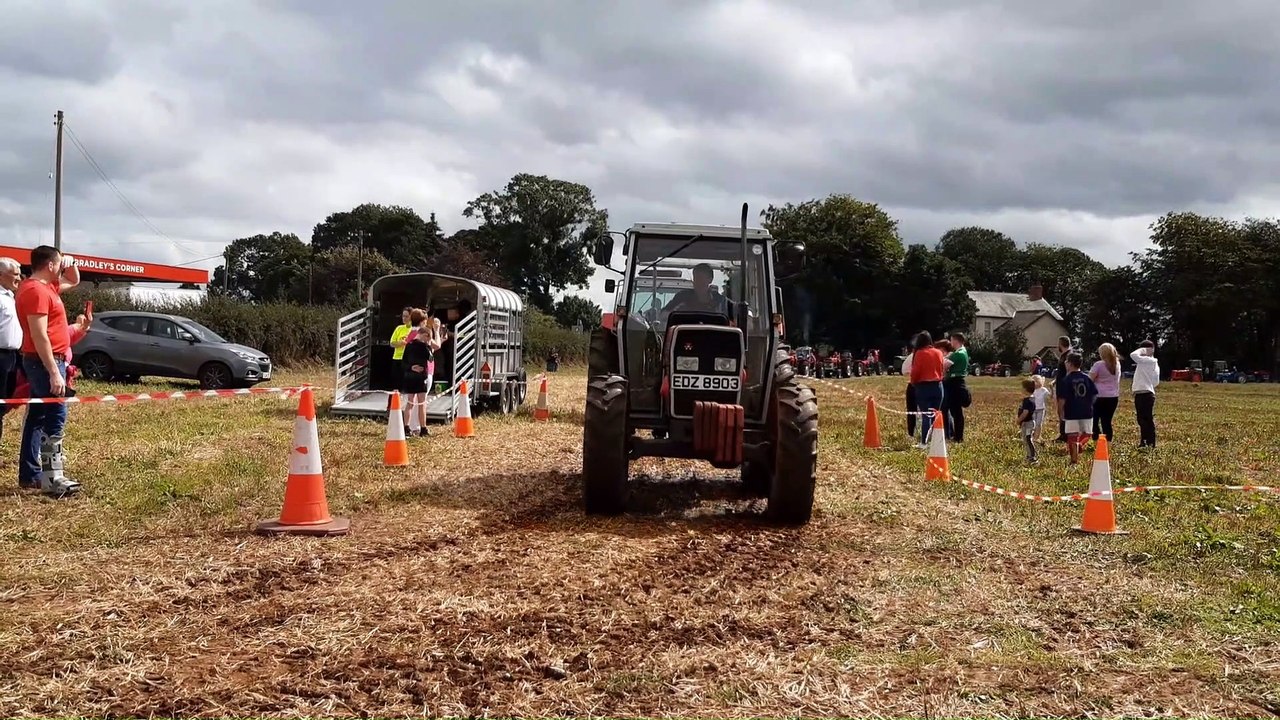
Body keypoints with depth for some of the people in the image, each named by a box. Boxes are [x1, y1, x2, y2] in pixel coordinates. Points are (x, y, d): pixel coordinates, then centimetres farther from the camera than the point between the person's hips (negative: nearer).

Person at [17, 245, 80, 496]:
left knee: (38, 416, 12)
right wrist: (54, 372, -26)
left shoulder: (45, 286, 14)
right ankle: (52, 478, -16)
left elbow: (74, 281, 33)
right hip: (45, 362, -11)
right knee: (55, 417, -13)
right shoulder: (36, 290, -17)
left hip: (44, 362, 11)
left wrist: (70, 264, 11)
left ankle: (30, 473, 16)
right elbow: (39, 336, -23)